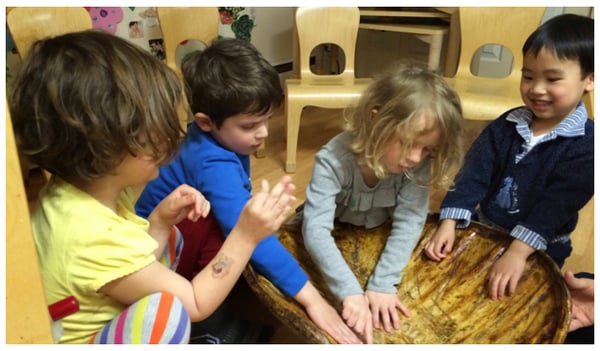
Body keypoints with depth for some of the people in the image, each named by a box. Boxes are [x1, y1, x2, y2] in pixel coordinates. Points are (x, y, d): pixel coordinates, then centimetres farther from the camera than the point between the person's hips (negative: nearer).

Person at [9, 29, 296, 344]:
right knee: (165, 308, -34)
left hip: (99, 319, 9)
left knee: (171, 239, 12)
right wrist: (246, 235, -27)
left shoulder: (81, 189, -12)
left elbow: (130, 263, 3)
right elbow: (196, 304, -24)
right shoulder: (95, 238, -38)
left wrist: (161, 220, -13)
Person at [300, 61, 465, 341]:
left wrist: (382, 284, -38)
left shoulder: (418, 164, -26)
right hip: (336, 240, -2)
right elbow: (316, 228, -44)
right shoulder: (334, 159, -37)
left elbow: (410, 220, -29)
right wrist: (350, 292, -53)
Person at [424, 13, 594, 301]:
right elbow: (474, 173, -12)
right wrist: (448, 223, -24)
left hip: (539, 250, -3)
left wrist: (516, 253, -35)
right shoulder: (507, 125, -4)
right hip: (484, 230, 4)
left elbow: (557, 206, -25)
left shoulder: (585, 145, -17)